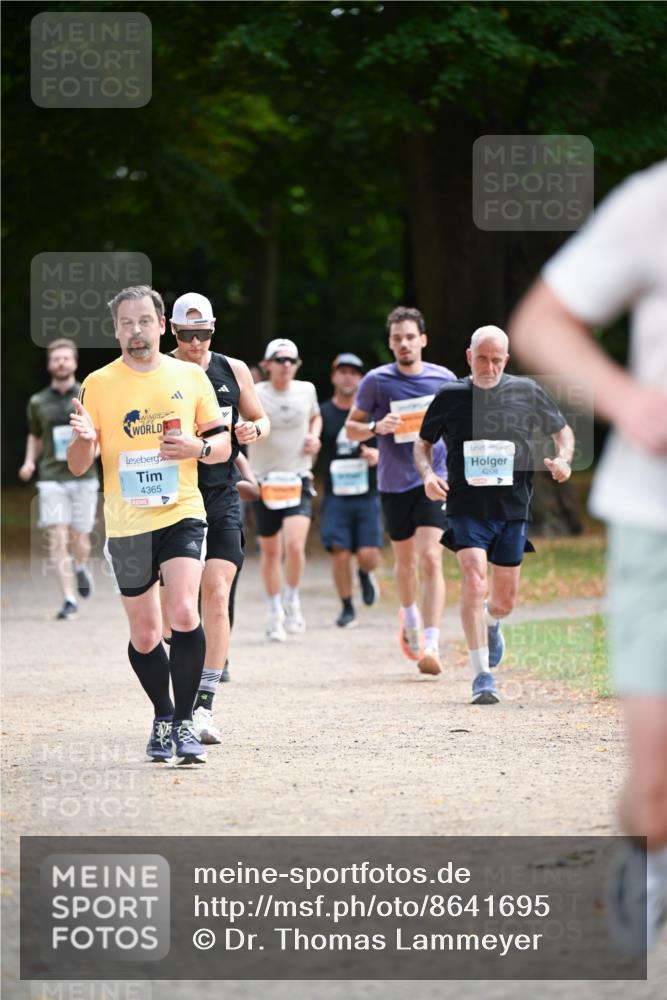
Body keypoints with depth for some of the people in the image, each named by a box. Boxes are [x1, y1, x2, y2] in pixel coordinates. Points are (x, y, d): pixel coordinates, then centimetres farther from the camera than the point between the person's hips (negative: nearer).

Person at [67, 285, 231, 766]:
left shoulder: (191, 376, 4)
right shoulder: (98, 384, 2)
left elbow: (222, 444, 11)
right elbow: (78, 465, 2)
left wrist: (199, 447, -11)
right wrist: (85, 439, -20)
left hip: (182, 513, -1)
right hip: (126, 523, 1)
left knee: (184, 613, -20)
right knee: (144, 633, 8)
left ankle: (184, 722, -11)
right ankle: (163, 717, 30)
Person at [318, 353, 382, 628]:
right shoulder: (323, 414, 5)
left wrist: (378, 455, -8)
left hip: (368, 494, 0)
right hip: (336, 495, 0)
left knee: (368, 555, -8)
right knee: (340, 553, -8)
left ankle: (365, 574, 29)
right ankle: (347, 608, 9)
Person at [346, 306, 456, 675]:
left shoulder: (444, 379, 2)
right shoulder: (376, 381, -2)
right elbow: (351, 427, 5)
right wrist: (377, 427, -14)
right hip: (394, 483, 1)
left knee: (431, 560, -15)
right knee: (406, 560, 16)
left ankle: (431, 645, -20)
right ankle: (409, 616, 46)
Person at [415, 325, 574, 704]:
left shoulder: (526, 392, 3)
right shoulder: (450, 396, 2)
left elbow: (563, 430, 15)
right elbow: (423, 444, 14)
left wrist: (563, 460, -5)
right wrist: (428, 474, -6)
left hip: (513, 507, 2)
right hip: (467, 508, -2)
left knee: (506, 600, 9)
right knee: (474, 583, -20)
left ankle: (491, 623, 47)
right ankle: (482, 677, -17)